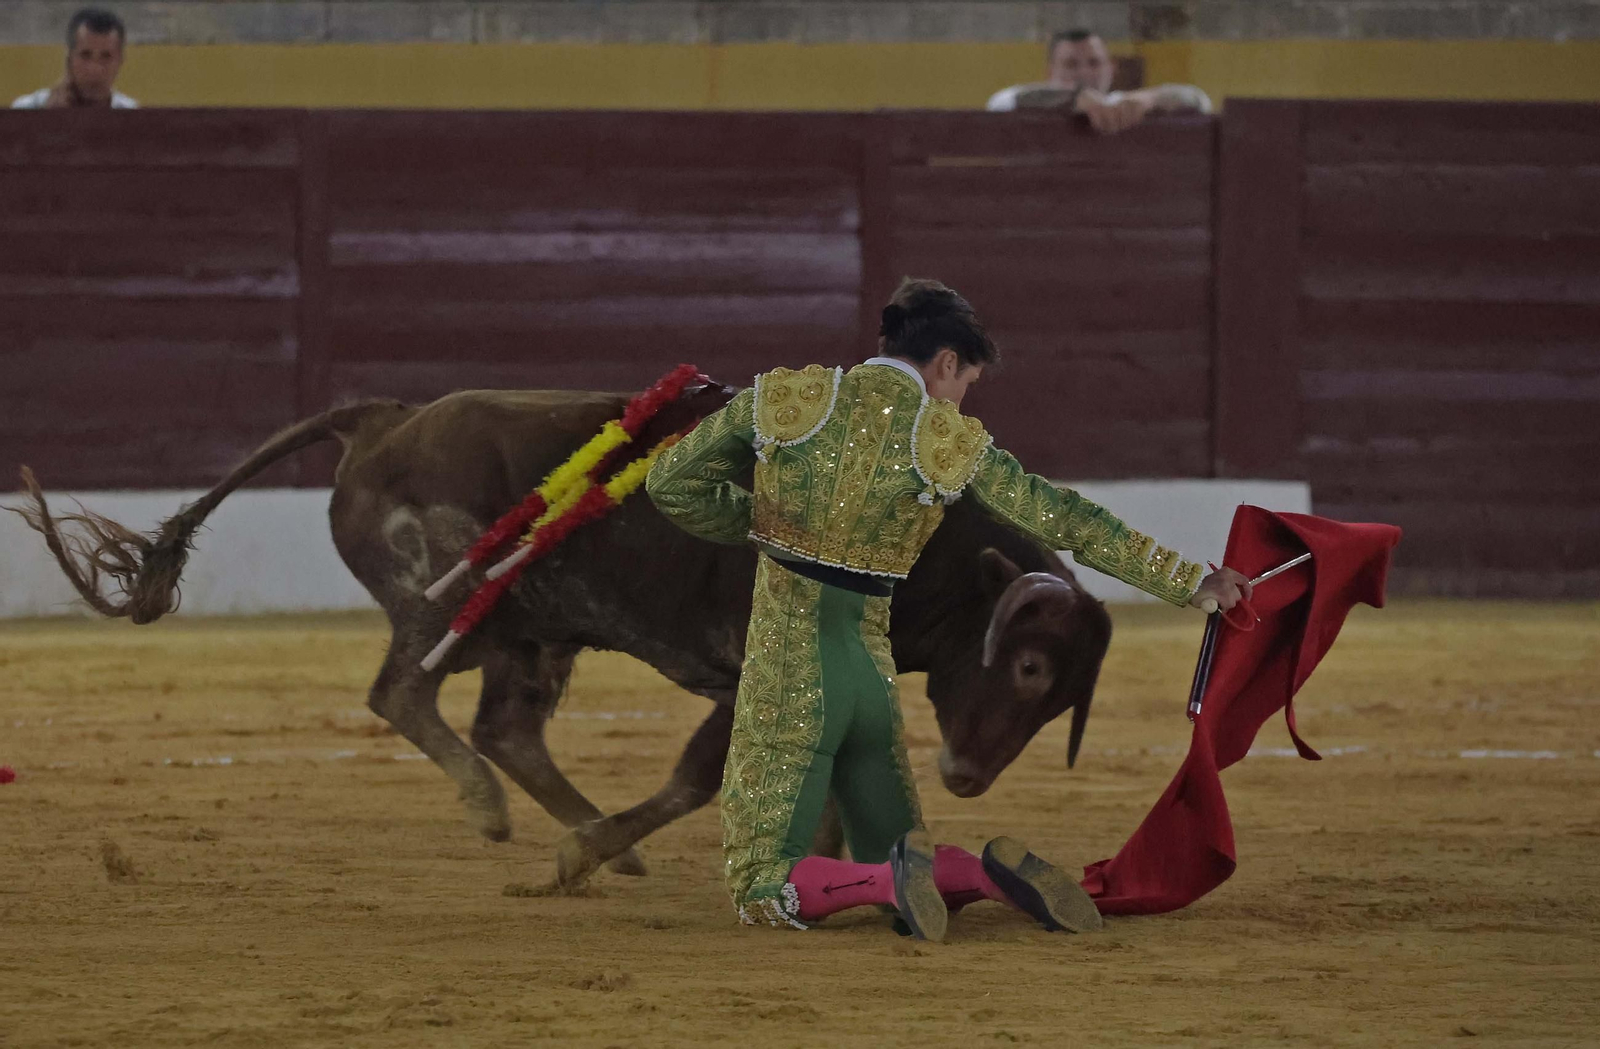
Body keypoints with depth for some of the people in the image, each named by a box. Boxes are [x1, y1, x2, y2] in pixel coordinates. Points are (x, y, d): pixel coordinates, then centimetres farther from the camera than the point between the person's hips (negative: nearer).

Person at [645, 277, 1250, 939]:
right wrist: (1191, 583, 13)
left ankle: (891, 881, -27)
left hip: (784, 683, -2)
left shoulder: (787, 400, -1)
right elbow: (1070, 524, 5)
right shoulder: (949, 444, -1)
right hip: (870, 675, 2)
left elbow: (671, 484, 1)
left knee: (760, 891, 0)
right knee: (893, 847, 20)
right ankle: (995, 876, -10)